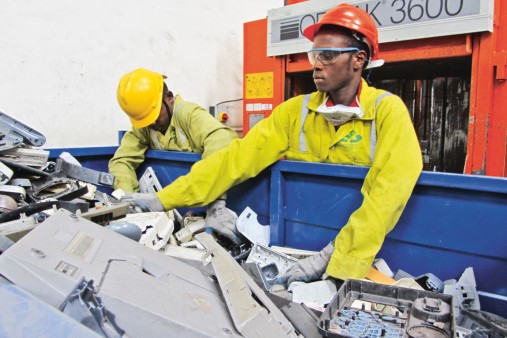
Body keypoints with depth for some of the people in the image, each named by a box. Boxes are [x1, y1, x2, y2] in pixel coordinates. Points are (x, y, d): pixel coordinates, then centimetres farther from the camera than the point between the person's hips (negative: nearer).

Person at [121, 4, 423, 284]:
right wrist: (165, 198, -16)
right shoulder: (295, 111, -2)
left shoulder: (387, 109, -11)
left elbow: (393, 187, -24)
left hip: (365, 245, -1)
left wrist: (334, 257, -32)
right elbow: (237, 157, -9)